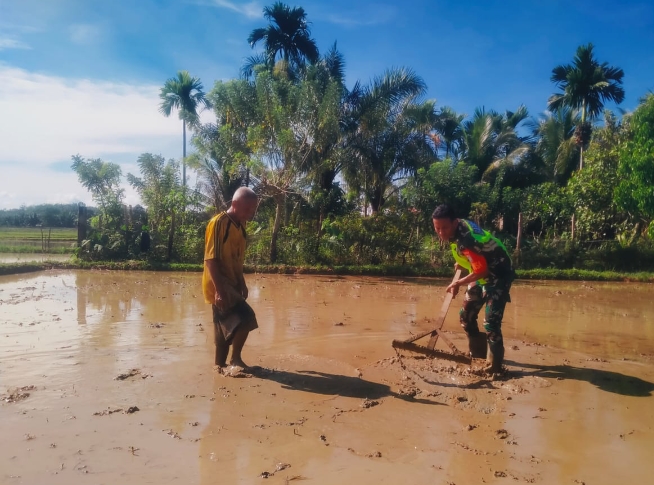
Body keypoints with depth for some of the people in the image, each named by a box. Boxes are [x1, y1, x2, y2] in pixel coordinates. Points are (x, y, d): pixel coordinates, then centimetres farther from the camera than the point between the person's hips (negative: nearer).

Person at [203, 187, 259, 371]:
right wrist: (219, 289, -25)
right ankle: (235, 358, 0)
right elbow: (211, 259, -20)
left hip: (231, 286, 9)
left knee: (227, 329, 14)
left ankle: (220, 366, 25)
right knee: (246, 318, -18)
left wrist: (242, 285, 18)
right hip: (219, 287, -9)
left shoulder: (240, 226, 11)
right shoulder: (218, 223, -15)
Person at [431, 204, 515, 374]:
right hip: (483, 274, 10)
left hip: (498, 276, -10)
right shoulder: (460, 225, -7)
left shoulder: (467, 239, -35)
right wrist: (461, 263, 12)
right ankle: (478, 353, 30)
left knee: (490, 322, -16)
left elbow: (481, 271, -29)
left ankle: (495, 366, -1)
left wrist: (458, 283, -17)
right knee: (466, 315, 13)